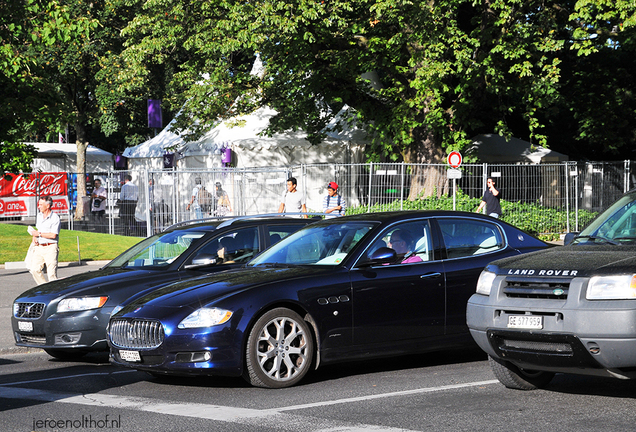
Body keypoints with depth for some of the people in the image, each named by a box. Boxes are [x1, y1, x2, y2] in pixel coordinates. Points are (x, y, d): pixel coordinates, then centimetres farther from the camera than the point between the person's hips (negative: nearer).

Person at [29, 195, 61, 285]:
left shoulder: (55, 218, -9)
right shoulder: (39, 215, 14)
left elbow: (53, 235, -16)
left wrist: (39, 234, -11)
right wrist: (34, 238, 6)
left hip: (50, 248, -7)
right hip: (39, 247, 7)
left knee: (51, 273, -7)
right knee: (34, 269, -3)